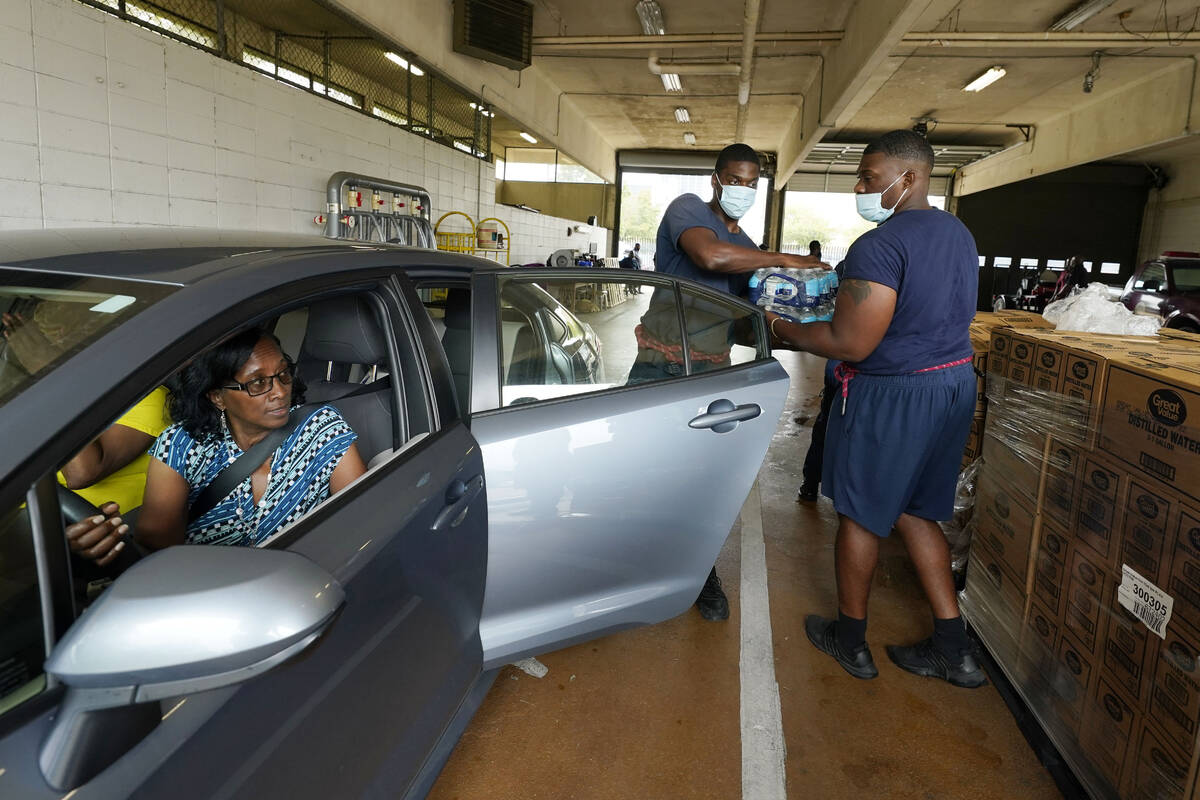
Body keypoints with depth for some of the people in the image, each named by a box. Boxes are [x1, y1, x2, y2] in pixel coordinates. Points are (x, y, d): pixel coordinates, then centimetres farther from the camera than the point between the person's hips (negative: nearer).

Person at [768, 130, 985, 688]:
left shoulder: (880, 246, -20)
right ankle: (953, 650, 23)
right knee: (913, 512, 18)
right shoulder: (959, 235, 11)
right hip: (954, 381, 9)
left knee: (859, 514, 8)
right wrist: (849, 296, 21)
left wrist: (787, 332, -9)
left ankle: (850, 641, 25)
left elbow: (851, 344, -23)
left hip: (893, 395, -9)